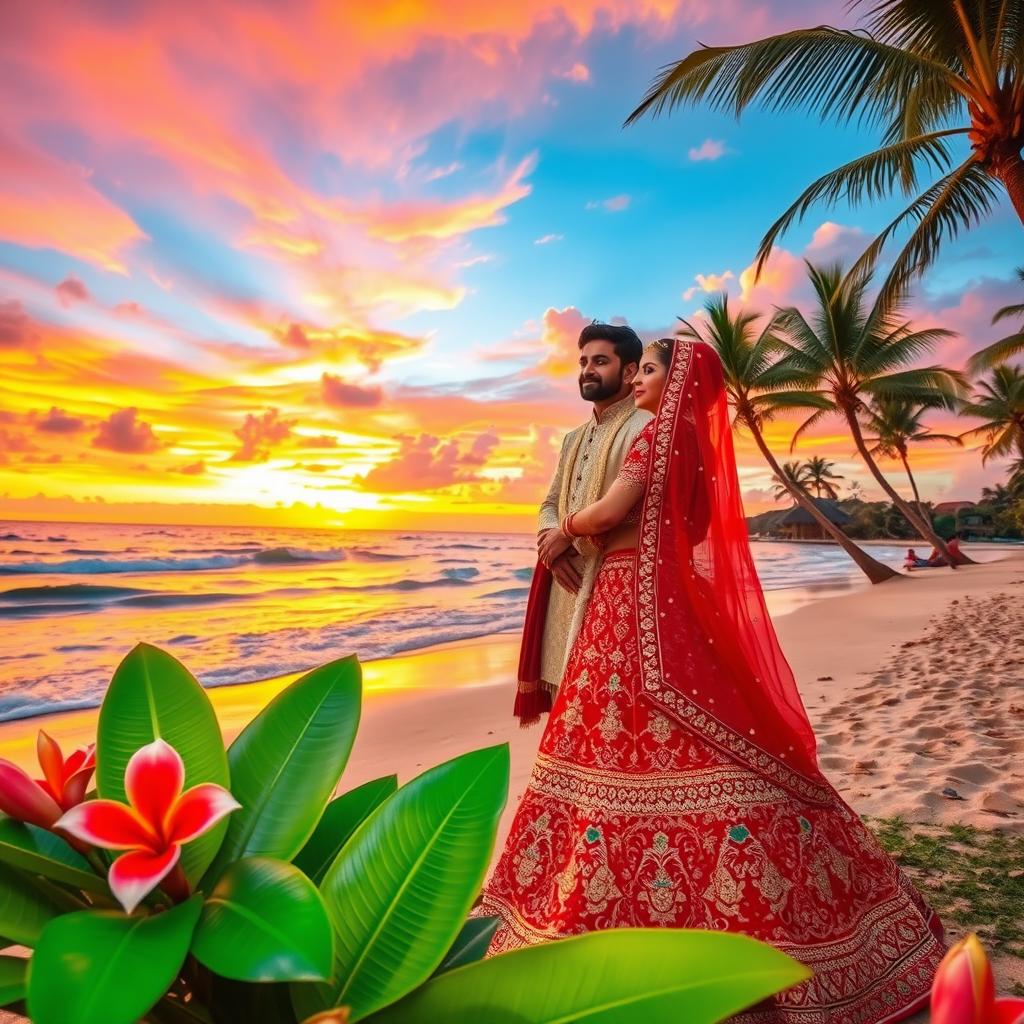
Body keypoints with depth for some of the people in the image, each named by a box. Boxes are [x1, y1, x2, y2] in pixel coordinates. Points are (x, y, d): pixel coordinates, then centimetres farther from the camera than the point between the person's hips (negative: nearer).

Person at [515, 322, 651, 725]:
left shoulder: (642, 428, -6)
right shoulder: (574, 438, 21)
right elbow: (549, 505, 18)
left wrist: (567, 536, -10)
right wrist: (551, 545, -4)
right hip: (565, 582, 8)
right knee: (564, 690, 11)